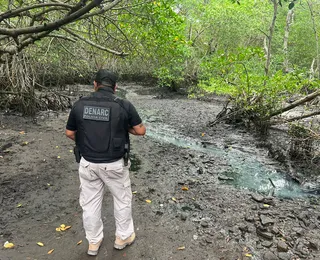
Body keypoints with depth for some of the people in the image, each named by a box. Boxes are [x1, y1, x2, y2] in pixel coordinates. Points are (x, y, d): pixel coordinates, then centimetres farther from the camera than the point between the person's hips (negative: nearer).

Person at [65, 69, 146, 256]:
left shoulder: (80, 105, -6)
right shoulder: (124, 105, -14)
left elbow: (69, 133, 4)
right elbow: (141, 130, -6)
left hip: (88, 163, 3)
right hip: (115, 164, -2)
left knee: (90, 203, 19)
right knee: (122, 200, 20)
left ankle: (94, 242, 36)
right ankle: (123, 237, 37)